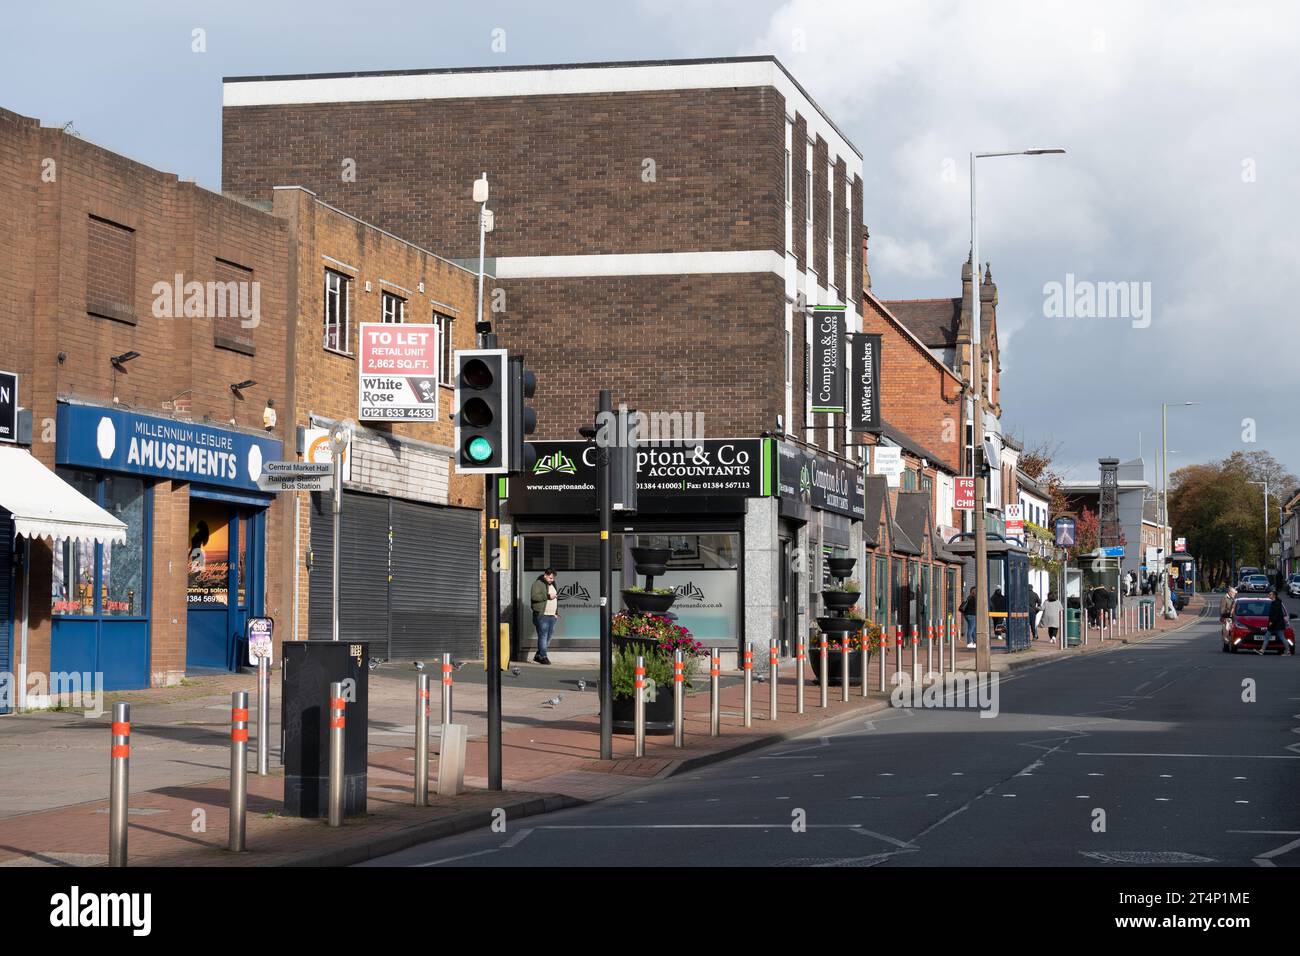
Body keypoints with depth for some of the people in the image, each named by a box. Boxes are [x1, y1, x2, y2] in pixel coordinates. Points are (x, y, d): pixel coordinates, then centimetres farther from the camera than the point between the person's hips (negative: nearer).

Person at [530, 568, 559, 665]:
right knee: (543, 636, -9)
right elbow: (534, 596, -21)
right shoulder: (538, 584, -5)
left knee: (548, 637, 7)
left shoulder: (552, 584, 21)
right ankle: (543, 657, -7)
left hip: (552, 616, 8)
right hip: (542, 615, -8)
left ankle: (538, 656, 15)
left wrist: (557, 612, 25)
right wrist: (548, 596, -19)